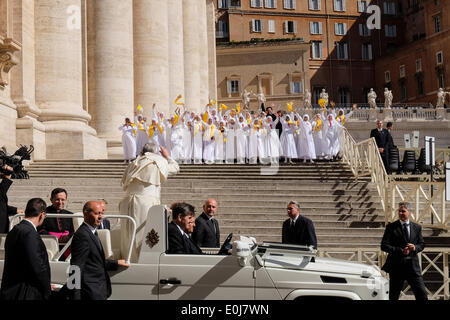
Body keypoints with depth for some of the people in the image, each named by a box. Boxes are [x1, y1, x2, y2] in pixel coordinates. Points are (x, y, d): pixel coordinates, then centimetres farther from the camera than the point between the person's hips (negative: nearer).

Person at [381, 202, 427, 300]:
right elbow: (384, 246, -7)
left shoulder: (417, 227, 10)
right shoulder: (391, 227, -1)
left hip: (413, 266, 2)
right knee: (393, 296, 6)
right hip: (396, 266, -2)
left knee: (422, 294, -2)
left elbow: (422, 244, 15)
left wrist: (415, 247, -9)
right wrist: (400, 251, -18)